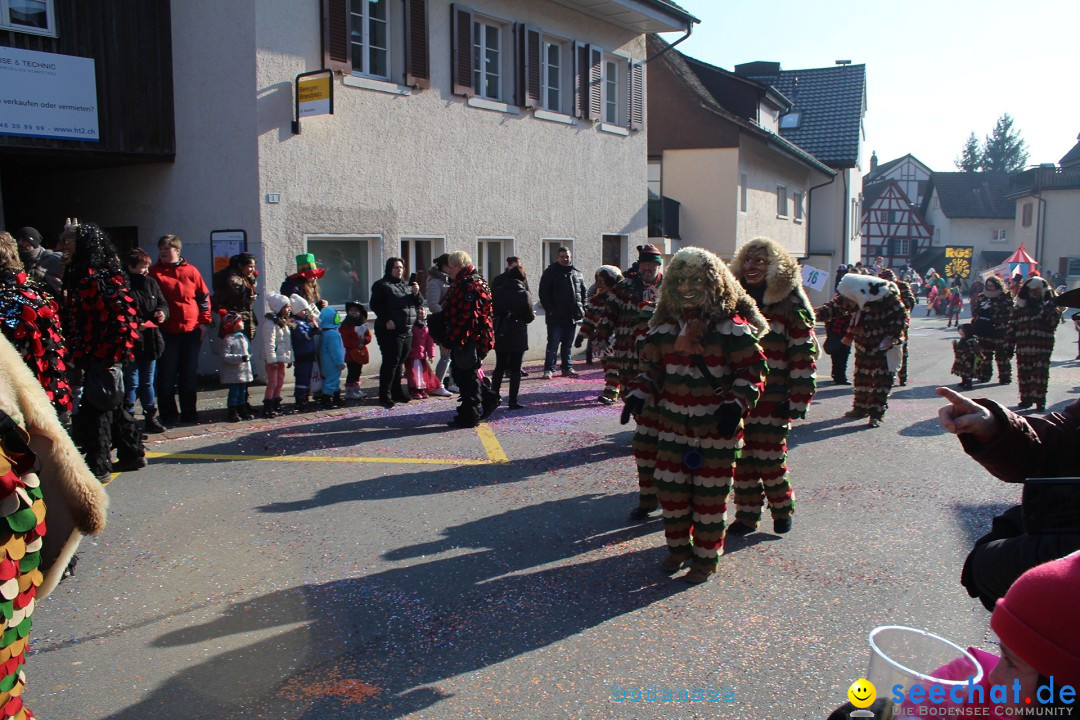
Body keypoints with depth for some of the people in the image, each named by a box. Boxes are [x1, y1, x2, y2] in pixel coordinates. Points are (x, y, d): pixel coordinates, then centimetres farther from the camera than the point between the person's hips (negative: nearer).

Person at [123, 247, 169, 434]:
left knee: (148, 382, 16)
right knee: (131, 383, 0)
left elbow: (163, 303, 16)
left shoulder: (151, 283, 9)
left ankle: (151, 418, 25)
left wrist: (162, 312, -4)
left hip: (150, 341, 6)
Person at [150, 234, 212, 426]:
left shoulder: (191, 271, 6)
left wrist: (204, 322, 3)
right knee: (166, 374, 0)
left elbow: (204, 297, 10)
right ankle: (168, 415, 8)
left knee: (190, 374, 8)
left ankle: (189, 414, 17)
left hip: (191, 330, 2)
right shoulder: (154, 272, 2)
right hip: (166, 332, -1)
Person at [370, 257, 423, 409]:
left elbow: (419, 303, 18)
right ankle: (385, 395, -3)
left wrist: (416, 293, -2)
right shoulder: (381, 285, -3)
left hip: (407, 331, 7)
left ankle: (397, 392, 22)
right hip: (390, 330, -7)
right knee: (390, 362, -8)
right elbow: (375, 305, -11)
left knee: (399, 362, 13)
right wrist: (386, 320, -20)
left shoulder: (407, 285, 19)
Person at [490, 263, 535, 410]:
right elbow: (530, 317, -5)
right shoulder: (524, 294, -11)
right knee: (515, 369, 3)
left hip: (500, 335, 4)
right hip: (518, 336, -4)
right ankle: (513, 401, 3)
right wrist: (532, 315, 16)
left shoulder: (496, 292, -1)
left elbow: (491, 311, 3)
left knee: (500, 367, 16)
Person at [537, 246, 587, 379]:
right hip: (556, 317, -4)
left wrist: (582, 309, 7)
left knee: (568, 344, 12)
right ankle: (549, 369, 2)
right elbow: (543, 293, -5)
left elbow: (583, 292, 17)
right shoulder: (550, 273, -1)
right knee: (553, 344, -4)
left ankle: (567, 368, 20)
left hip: (572, 316, 4)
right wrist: (549, 310, -13)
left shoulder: (577, 273, 12)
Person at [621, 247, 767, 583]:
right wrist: (639, 395, -4)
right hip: (673, 426, 5)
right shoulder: (665, 327, 6)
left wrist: (736, 404, -22)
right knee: (670, 488, 11)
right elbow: (651, 367, 13)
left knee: (710, 495, 5)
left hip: (717, 429, -5)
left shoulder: (731, 326, -9)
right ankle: (678, 546, 32)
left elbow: (752, 370, -8)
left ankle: (706, 557, 22)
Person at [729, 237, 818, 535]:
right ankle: (747, 515, 22)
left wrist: (797, 401, -13)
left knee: (770, 460, 2)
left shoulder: (790, 305, -7)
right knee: (742, 460, 9)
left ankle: (782, 510, 25)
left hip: (772, 401, -5)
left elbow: (804, 356, -9)